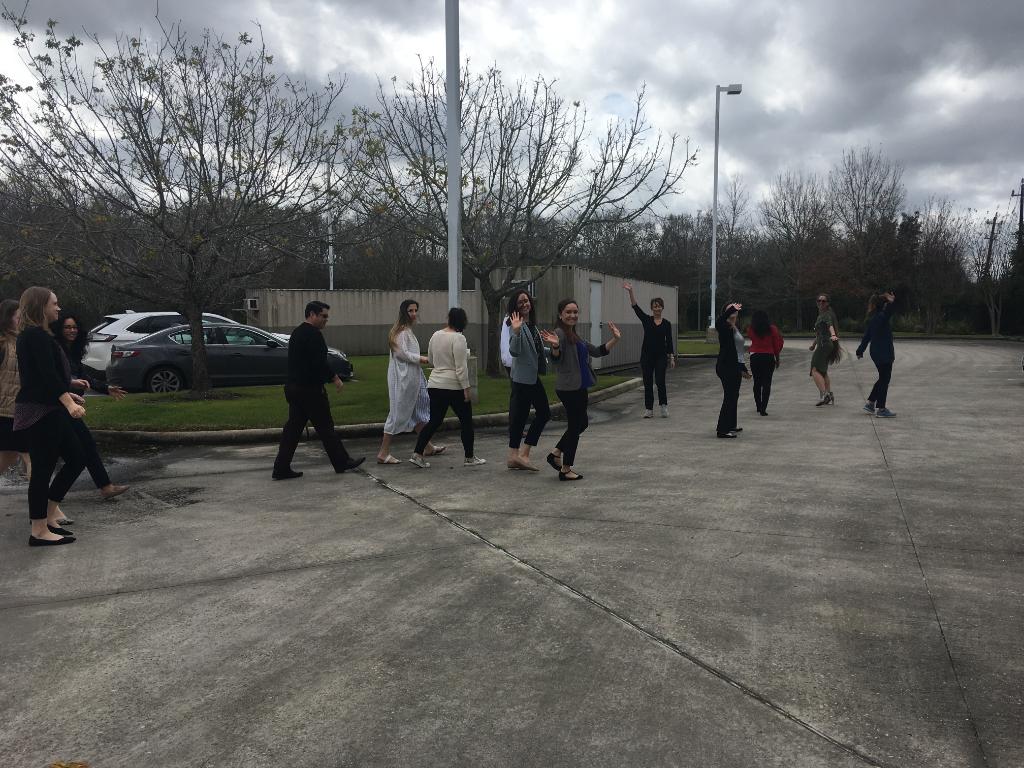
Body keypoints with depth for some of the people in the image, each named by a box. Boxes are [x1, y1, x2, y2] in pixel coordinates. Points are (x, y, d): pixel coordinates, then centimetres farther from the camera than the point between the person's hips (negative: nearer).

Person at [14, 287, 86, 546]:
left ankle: (49, 516, 19)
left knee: (76, 459, 12)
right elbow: (47, 374, -25)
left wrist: (67, 394, 38)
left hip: (50, 410, 10)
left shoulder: (33, 335, 18)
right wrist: (69, 402, -33)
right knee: (43, 469, -5)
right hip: (40, 412, -10)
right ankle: (39, 531, 2)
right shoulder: (36, 335, -13)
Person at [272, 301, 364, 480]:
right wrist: (334, 378, -12)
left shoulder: (297, 333, 17)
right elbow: (319, 362, -22)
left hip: (294, 387, 9)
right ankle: (342, 463, 13)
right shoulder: (313, 334, -15)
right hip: (310, 389, -9)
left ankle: (281, 468, 7)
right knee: (325, 426, 1)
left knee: (293, 427, 8)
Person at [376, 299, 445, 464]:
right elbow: (401, 353, -22)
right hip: (403, 378, -11)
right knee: (399, 413, -7)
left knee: (418, 410, 16)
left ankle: (428, 447, 25)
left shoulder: (408, 330, 17)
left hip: (411, 377, 11)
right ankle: (383, 453, -1)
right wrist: (420, 359, -16)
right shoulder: (401, 331, -15)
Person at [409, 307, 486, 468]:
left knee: (434, 421, 12)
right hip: (454, 387, -7)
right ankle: (469, 458, 15)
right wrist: (466, 388, -16)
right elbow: (461, 367, -19)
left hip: (434, 384, 7)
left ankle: (417, 454, 4)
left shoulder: (435, 335, 9)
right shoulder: (458, 338, -14)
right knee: (466, 421, 7)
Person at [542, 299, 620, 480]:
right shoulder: (560, 333, -12)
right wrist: (555, 346, -46)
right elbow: (556, 358, -26)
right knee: (576, 426, -1)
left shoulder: (575, 336, 16)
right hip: (568, 388, -9)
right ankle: (566, 470, 11)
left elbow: (597, 351, 21)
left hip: (579, 388, 9)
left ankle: (556, 454, 28)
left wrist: (615, 339, 13)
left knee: (581, 424, 18)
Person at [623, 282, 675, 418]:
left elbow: (669, 341, 4)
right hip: (647, 355, 1)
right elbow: (635, 307, -9)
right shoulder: (646, 320, 2)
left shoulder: (667, 324, 3)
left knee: (660, 381, -9)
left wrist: (672, 357, -2)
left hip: (661, 356, -1)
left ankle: (664, 406, 9)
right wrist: (630, 291, -21)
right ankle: (649, 409, 10)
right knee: (648, 383, 3)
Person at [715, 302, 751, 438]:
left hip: (735, 366, 10)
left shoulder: (734, 329, 16)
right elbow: (719, 321, -38)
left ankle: (730, 425, 31)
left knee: (733, 396, 18)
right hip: (726, 366, -10)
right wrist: (731, 309, -29)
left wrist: (743, 369, 25)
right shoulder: (725, 328, -11)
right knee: (730, 396, -9)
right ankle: (722, 429, -6)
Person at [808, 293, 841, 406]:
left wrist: (833, 335, -49)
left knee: (815, 370, -17)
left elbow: (830, 325, -32)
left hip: (824, 345, -10)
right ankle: (829, 395, 20)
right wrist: (814, 343, 32)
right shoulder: (820, 315, 19)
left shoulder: (827, 315, -10)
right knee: (823, 371, 18)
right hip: (823, 345, 10)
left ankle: (823, 394, -27)